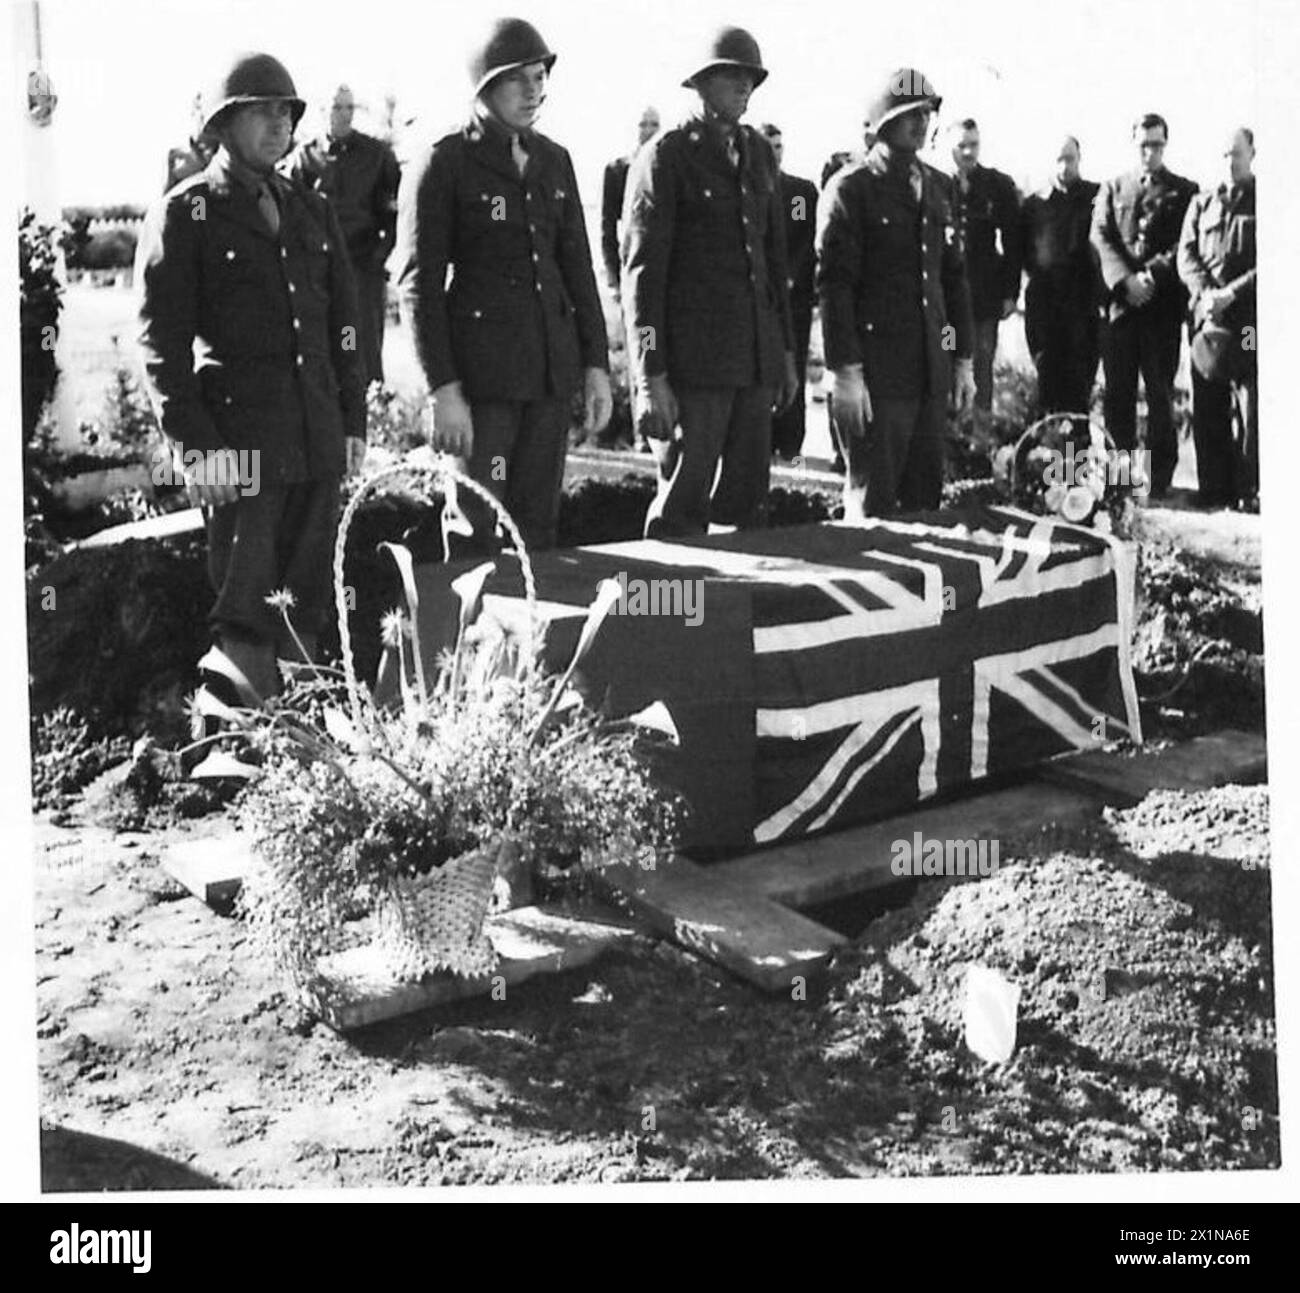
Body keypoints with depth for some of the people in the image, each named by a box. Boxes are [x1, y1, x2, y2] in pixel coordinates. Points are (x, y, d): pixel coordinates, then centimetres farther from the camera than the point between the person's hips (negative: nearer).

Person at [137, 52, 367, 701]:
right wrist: (195, 444, -14)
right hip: (238, 439, -6)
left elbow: (342, 322, 19)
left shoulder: (312, 210, 16)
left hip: (318, 437, 6)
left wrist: (353, 420, 12)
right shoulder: (182, 215, -2)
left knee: (309, 597, 9)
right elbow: (162, 340, -7)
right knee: (245, 617, -2)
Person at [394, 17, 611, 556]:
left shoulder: (553, 161, 12)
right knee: (473, 532, -4)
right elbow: (418, 284, -8)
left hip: (552, 367, 5)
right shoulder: (441, 165, -6)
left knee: (539, 525, 8)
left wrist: (596, 364, 8)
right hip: (480, 368, -5)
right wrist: (443, 389, -13)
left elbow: (577, 266, 15)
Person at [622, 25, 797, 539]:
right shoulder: (665, 155, -5)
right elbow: (642, 269, -8)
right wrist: (650, 376, -13)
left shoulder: (758, 153, 15)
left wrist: (785, 350, 17)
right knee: (683, 507, -4)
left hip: (756, 358, 6)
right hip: (691, 357, -6)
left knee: (747, 503, 8)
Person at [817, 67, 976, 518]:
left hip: (929, 370, 6)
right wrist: (845, 371, -16)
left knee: (925, 498, 8)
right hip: (874, 371, -6)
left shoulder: (938, 188, 15)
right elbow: (833, 284, -10)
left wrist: (964, 360, 13)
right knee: (872, 502, -3)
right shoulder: (850, 189, -5)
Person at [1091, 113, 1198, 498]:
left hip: (1164, 304, -2)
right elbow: (1101, 238, 4)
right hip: (1120, 303, 2)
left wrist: (1153, 276, -14)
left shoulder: (1185, 192, 9)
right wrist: (1125, 280, -11)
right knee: (1117, 392, 1)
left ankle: (1158, 477, 2)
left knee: (1160, 392, -2)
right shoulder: (1112, 188, 16)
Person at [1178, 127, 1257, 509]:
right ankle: (1213, 490, 8)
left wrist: (1232, 293, -14)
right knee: (1208, 408, 3)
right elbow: (1186, 254, 9)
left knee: (1251, 408, -8)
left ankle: (1249, 492, -7)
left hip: (1249, 318, -3)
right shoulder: (1201, 204, 18)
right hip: (1206, 317, 3)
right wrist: (1205, 293, -9)